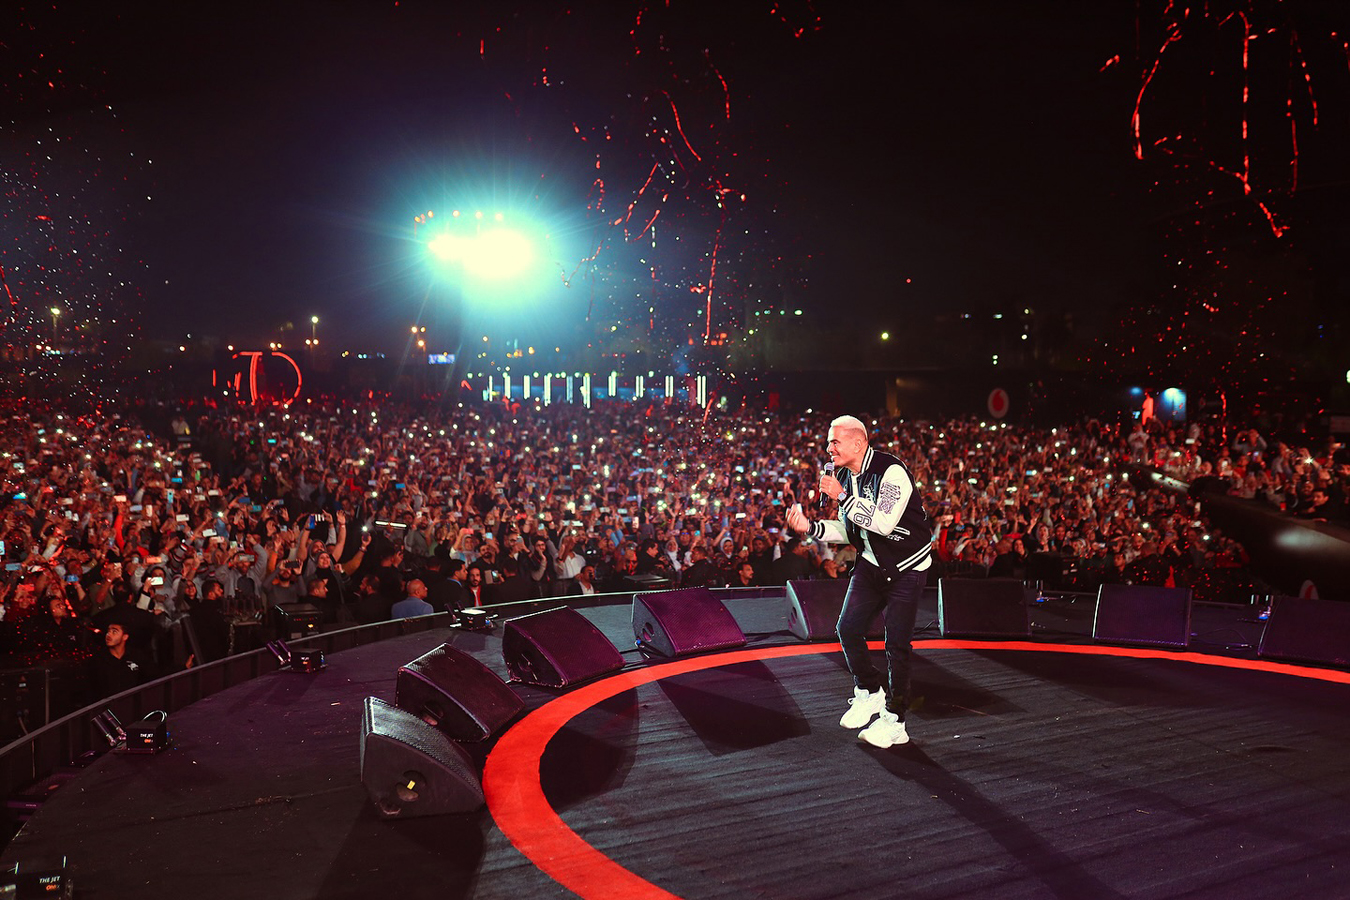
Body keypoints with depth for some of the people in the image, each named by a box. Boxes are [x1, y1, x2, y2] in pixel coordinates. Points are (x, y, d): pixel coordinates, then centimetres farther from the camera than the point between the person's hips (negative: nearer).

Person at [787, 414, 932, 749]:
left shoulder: (892, 471, -22)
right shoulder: (843, 476, 3)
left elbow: (884, 523, -31)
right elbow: (847, 530, 10)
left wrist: (842, 496, -28)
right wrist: (809, 527, -5)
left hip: (907, 566, -7)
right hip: (871, 563, 7)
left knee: (896, 643, -5)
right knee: (848, 628, -1)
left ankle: (895, 722, 6)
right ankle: (869, 693, 22)